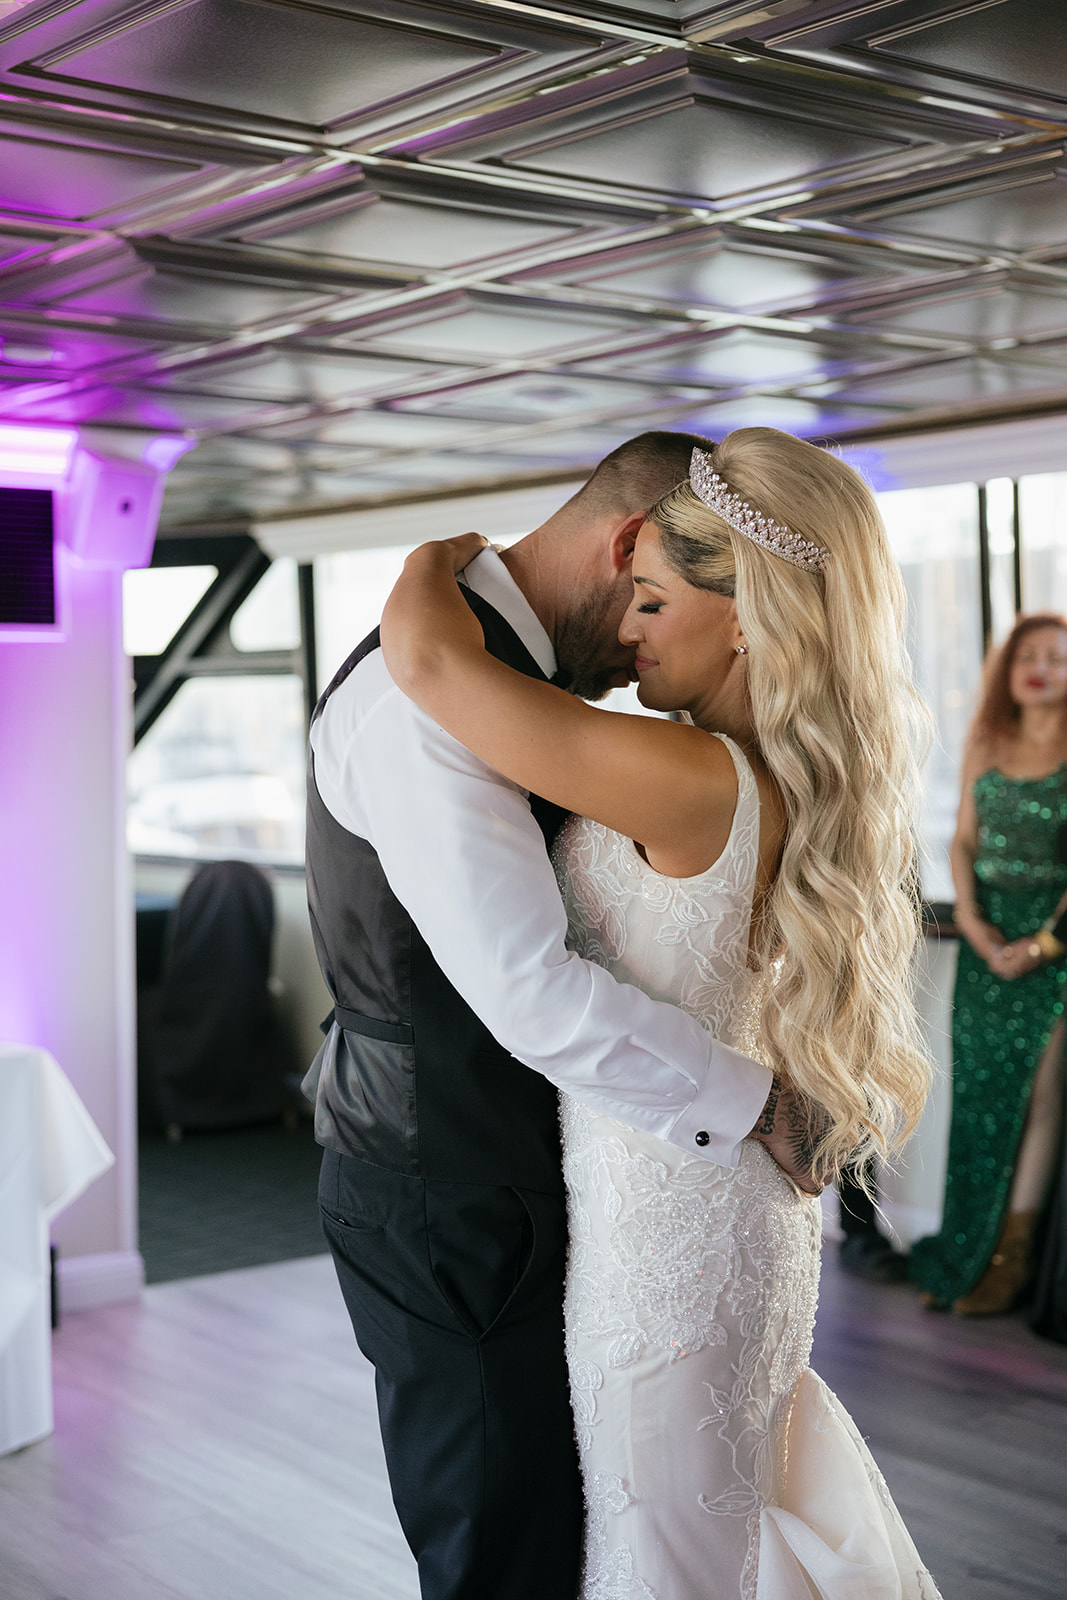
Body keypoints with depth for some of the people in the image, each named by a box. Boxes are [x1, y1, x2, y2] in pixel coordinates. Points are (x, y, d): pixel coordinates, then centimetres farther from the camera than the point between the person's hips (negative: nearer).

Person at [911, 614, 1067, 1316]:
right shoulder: (985, 743, 9)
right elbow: (964, 840, 10)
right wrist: (972, 920, -3)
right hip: (988, 932, 5)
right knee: (980, 1090, 7)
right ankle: (967, 1251, 15)